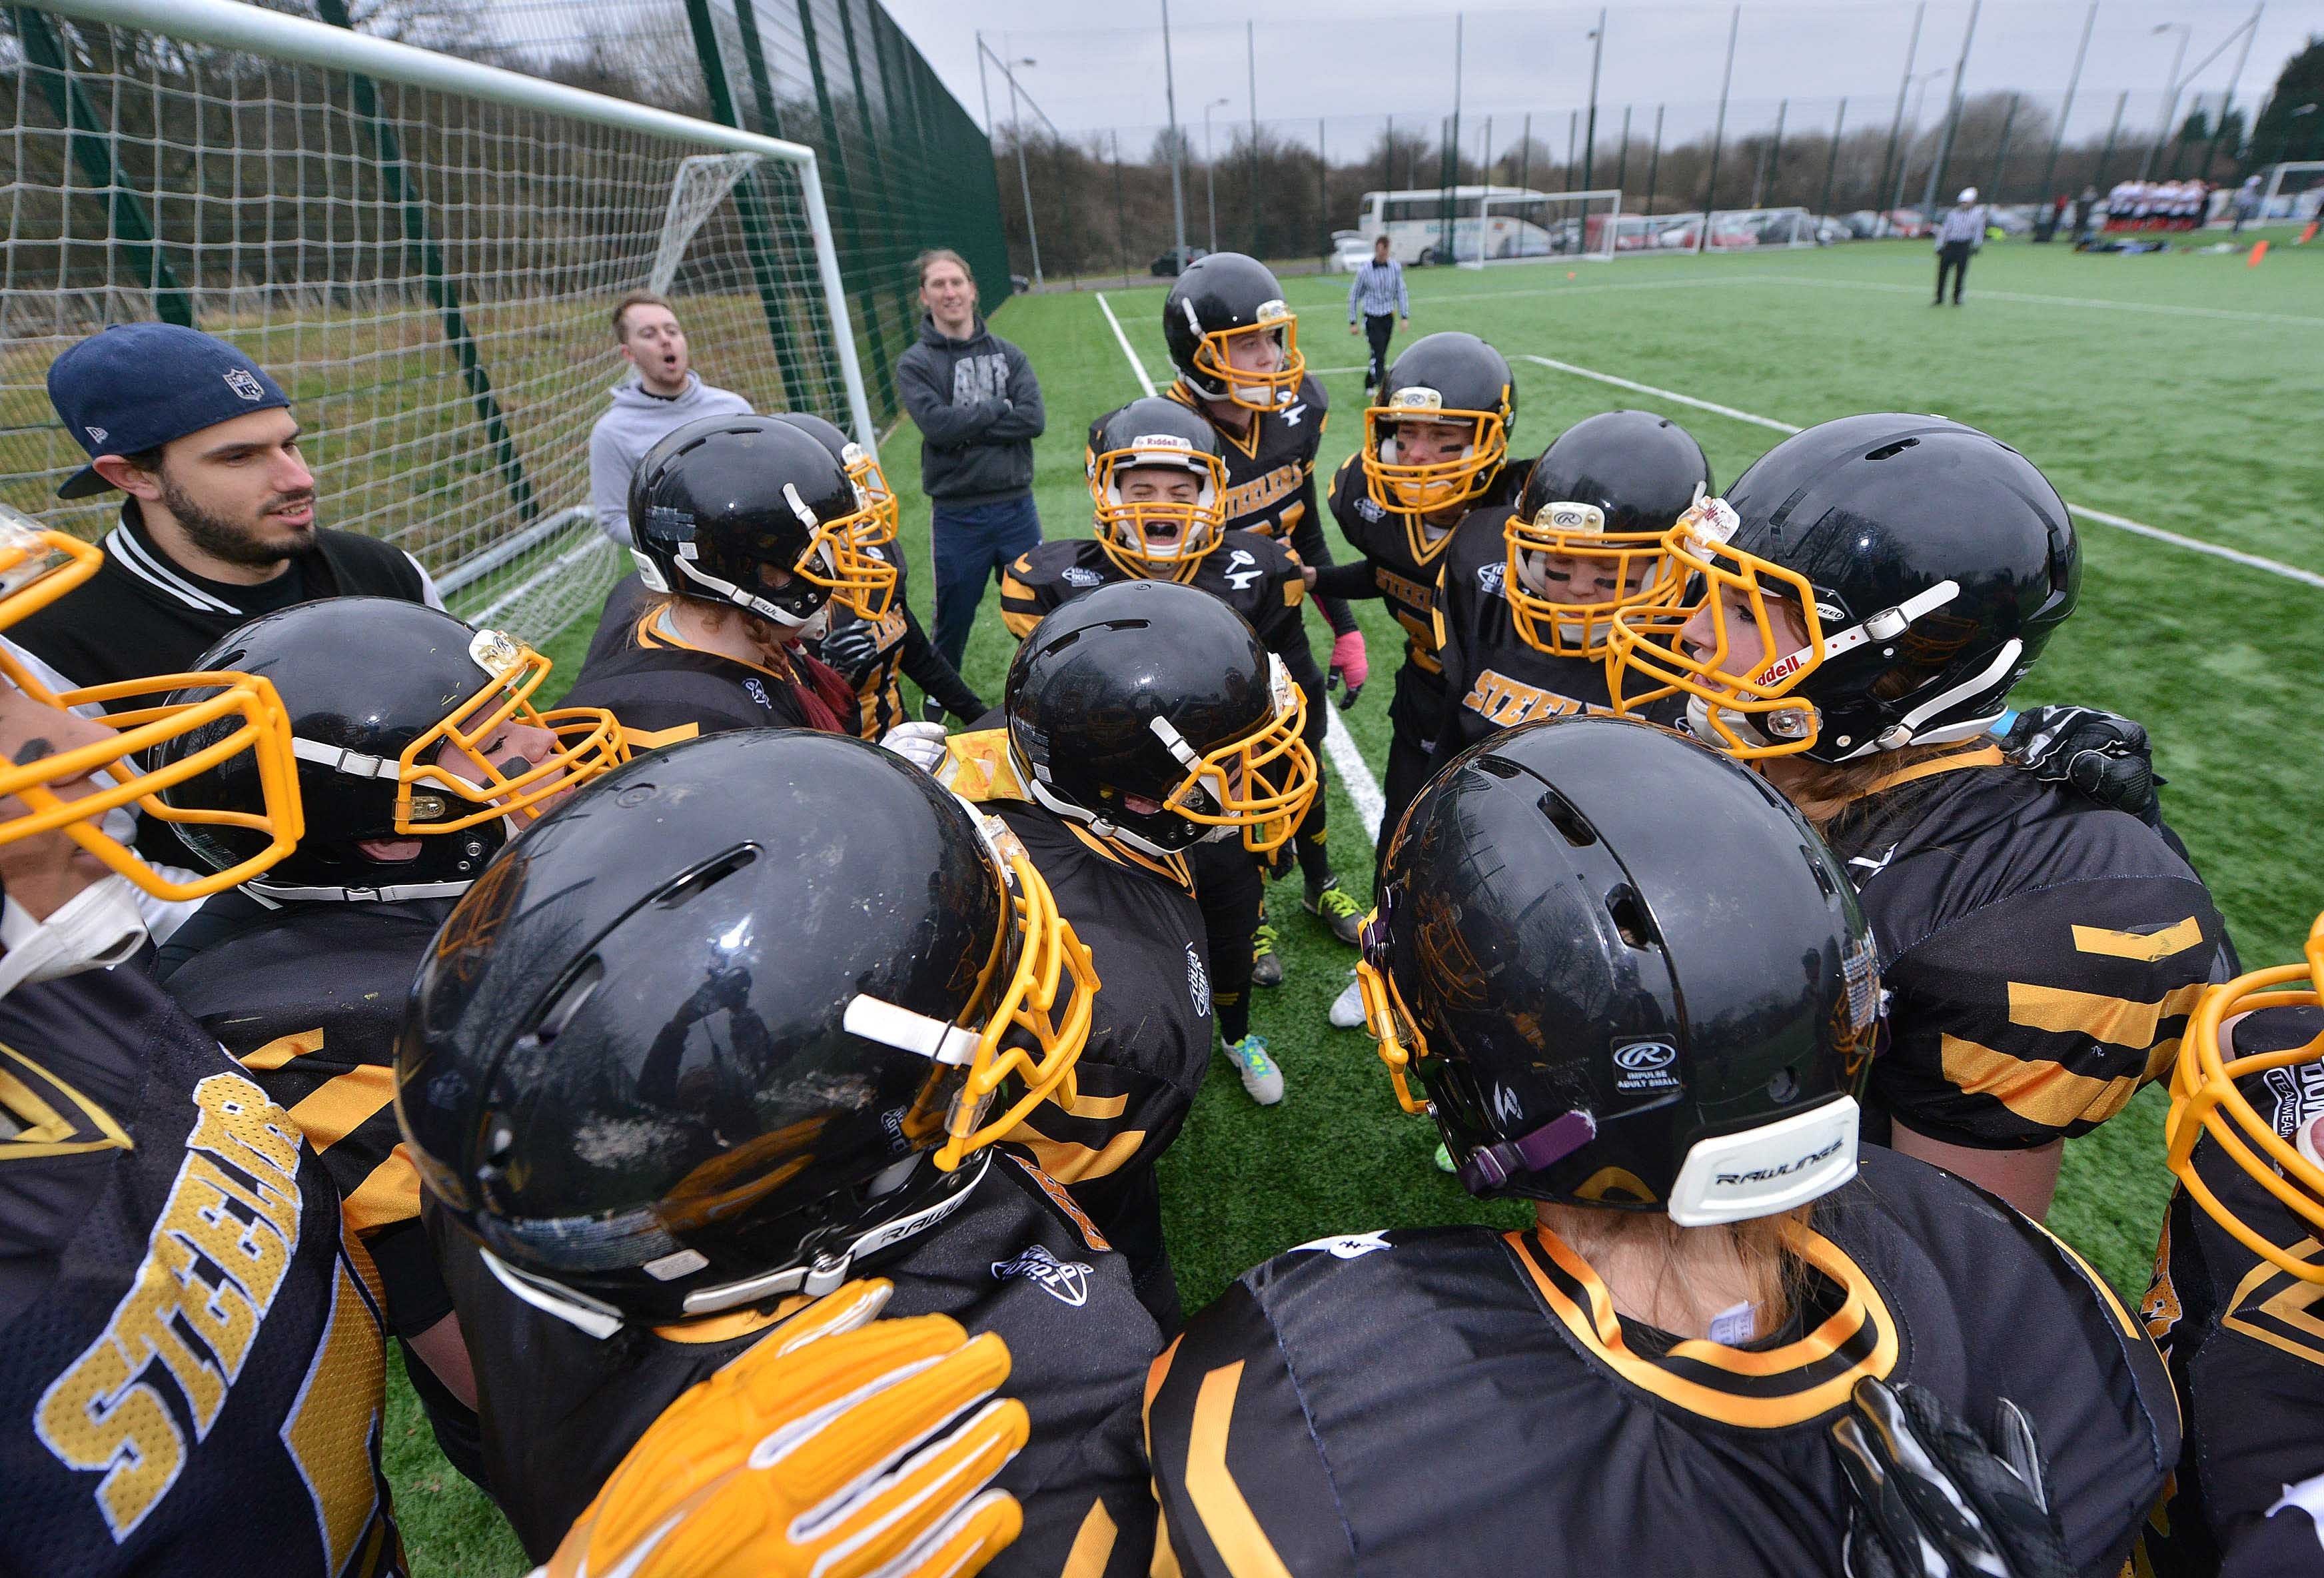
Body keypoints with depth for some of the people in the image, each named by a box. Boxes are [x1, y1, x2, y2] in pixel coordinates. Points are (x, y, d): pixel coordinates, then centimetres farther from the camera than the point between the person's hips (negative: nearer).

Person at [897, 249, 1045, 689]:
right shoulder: (914, 364, -1)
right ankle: (940, 700, 34)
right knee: (953, 621, 12)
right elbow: (937, 425, -18)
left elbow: (1035, 420, -9)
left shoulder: (1007, 354, 7)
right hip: (956, 516, -2)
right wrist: (1000, 407, -9)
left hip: (1017, 508, 2)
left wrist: (967, 429, -14)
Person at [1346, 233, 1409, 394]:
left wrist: (1405, 317, 0)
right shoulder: (1364, 270, -10)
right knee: (1378, 354, -16)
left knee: (1381, 354, 11)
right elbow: (1354, 296, -1)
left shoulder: (1396, 267, -2)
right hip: (1372, 318, -4)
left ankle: (1369, 385, 30)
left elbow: (1401, 292, 6)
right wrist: (1352, 322, 0)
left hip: (1388, 317, 4)